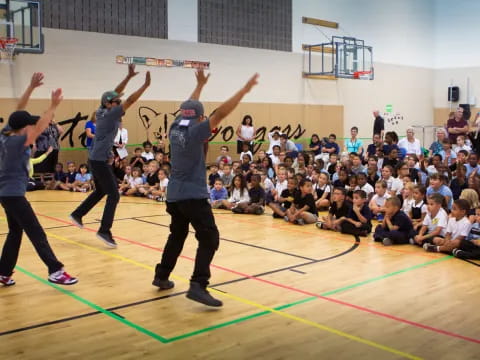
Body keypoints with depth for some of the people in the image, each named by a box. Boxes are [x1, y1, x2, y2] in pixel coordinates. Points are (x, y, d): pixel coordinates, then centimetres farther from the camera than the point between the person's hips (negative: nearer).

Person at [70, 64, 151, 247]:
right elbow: (130, 101, -20)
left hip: (96, 159, 10)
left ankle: (77, 214, 34)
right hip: (100, 161, -10)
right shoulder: (109, 114, -15)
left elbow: (115, 93, 14)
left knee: (100, 191, 25)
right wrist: (146, 85, -17)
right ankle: (104, 231, -8)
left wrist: (129, 77, 11)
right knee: (113, 195, -8)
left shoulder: (103, 112, 7)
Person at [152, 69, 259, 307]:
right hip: (193, 196, -8)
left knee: (177, 235, 23)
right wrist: (244, 90, -21)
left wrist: (200, 85, 33)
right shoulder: (194, 132, -14)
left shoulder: (175, 128, 5)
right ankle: (198, 286, -15)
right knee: (209, 239, -6)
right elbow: (220, 114, -22)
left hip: (174, 194, 8)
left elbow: (187, 108, 22)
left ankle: (161, 277, 32)